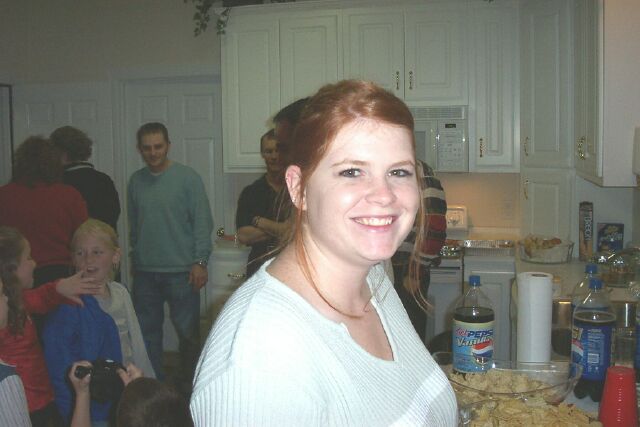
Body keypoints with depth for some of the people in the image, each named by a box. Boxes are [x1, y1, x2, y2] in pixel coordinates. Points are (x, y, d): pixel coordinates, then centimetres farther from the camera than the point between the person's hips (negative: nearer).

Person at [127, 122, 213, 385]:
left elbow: (203, 222, -7)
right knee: (147, 331, 11)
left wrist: (200, 261, -13)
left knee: (188, 333, 2)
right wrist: (135, 256, 16)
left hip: (181, 272, -4)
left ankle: (189, 384, 16)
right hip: (145, 272, 4)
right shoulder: (136, 181, 9)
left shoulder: (187, 178, -5)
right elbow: (134, 225, 17)